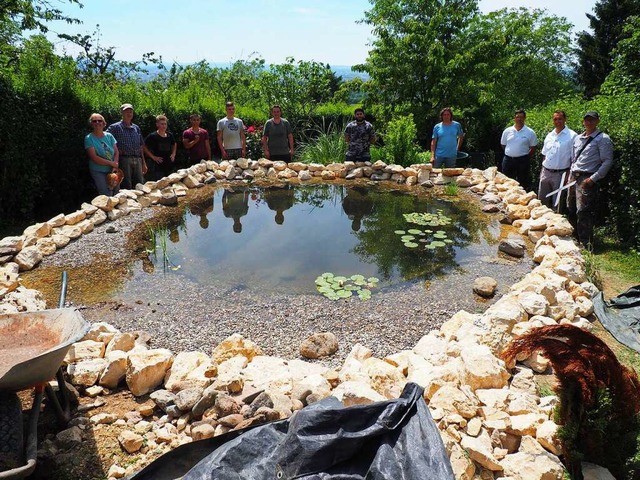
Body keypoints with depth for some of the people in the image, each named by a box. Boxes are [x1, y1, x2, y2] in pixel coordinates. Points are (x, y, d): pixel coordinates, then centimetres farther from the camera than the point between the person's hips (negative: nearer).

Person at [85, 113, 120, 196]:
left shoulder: (109, 136, 7)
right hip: (99, 172, -4)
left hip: (112, 171, 4)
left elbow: (116, 152, 3)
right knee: (107, 198, -10)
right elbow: (94, 158, -12)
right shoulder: (89, 138, -4)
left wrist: (115, 166, -13)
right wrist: (111, 163, -14)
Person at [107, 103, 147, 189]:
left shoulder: (136, 128, 17)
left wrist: (144, 163, 16)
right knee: (126, 187, -2)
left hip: (137, 160, 5)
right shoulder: (115, 127, 1)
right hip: (124, 160, -5)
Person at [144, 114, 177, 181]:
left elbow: (174, 145, 27)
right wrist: (153, 157, -10)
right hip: (157, 165, -6)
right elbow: (144, 147, -6)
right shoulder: (152, 136, -7)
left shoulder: (170, 135, 8)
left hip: (168, 165, 6)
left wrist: (173, 154, 12)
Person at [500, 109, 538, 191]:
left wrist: (526, 157, 1)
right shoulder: (507, 131, 3)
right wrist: (509, 153, 9)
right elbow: (503, 144, 13)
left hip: (522, 161, -2)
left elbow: (533, 147, 5)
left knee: (522, 183, 4)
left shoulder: (530, 132, -2)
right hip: (508, 159, 2)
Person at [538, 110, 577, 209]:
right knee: (542, 200, 13)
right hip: (545, 172, 6)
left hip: (560, 174, -6)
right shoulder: (549, 135, 10)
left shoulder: (572, 136, -8)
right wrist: (542, 170, 11)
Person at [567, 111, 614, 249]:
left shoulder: (603, 139, -4)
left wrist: (593, 179, -16)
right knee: (571, 210, 10)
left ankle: (586, 244, -8)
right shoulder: (577, 138, 16)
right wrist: (571, 175, 15)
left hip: (587, 179, -7)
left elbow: (607, 161, -8)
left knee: (583, 212, -13)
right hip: (574, 177, 7)